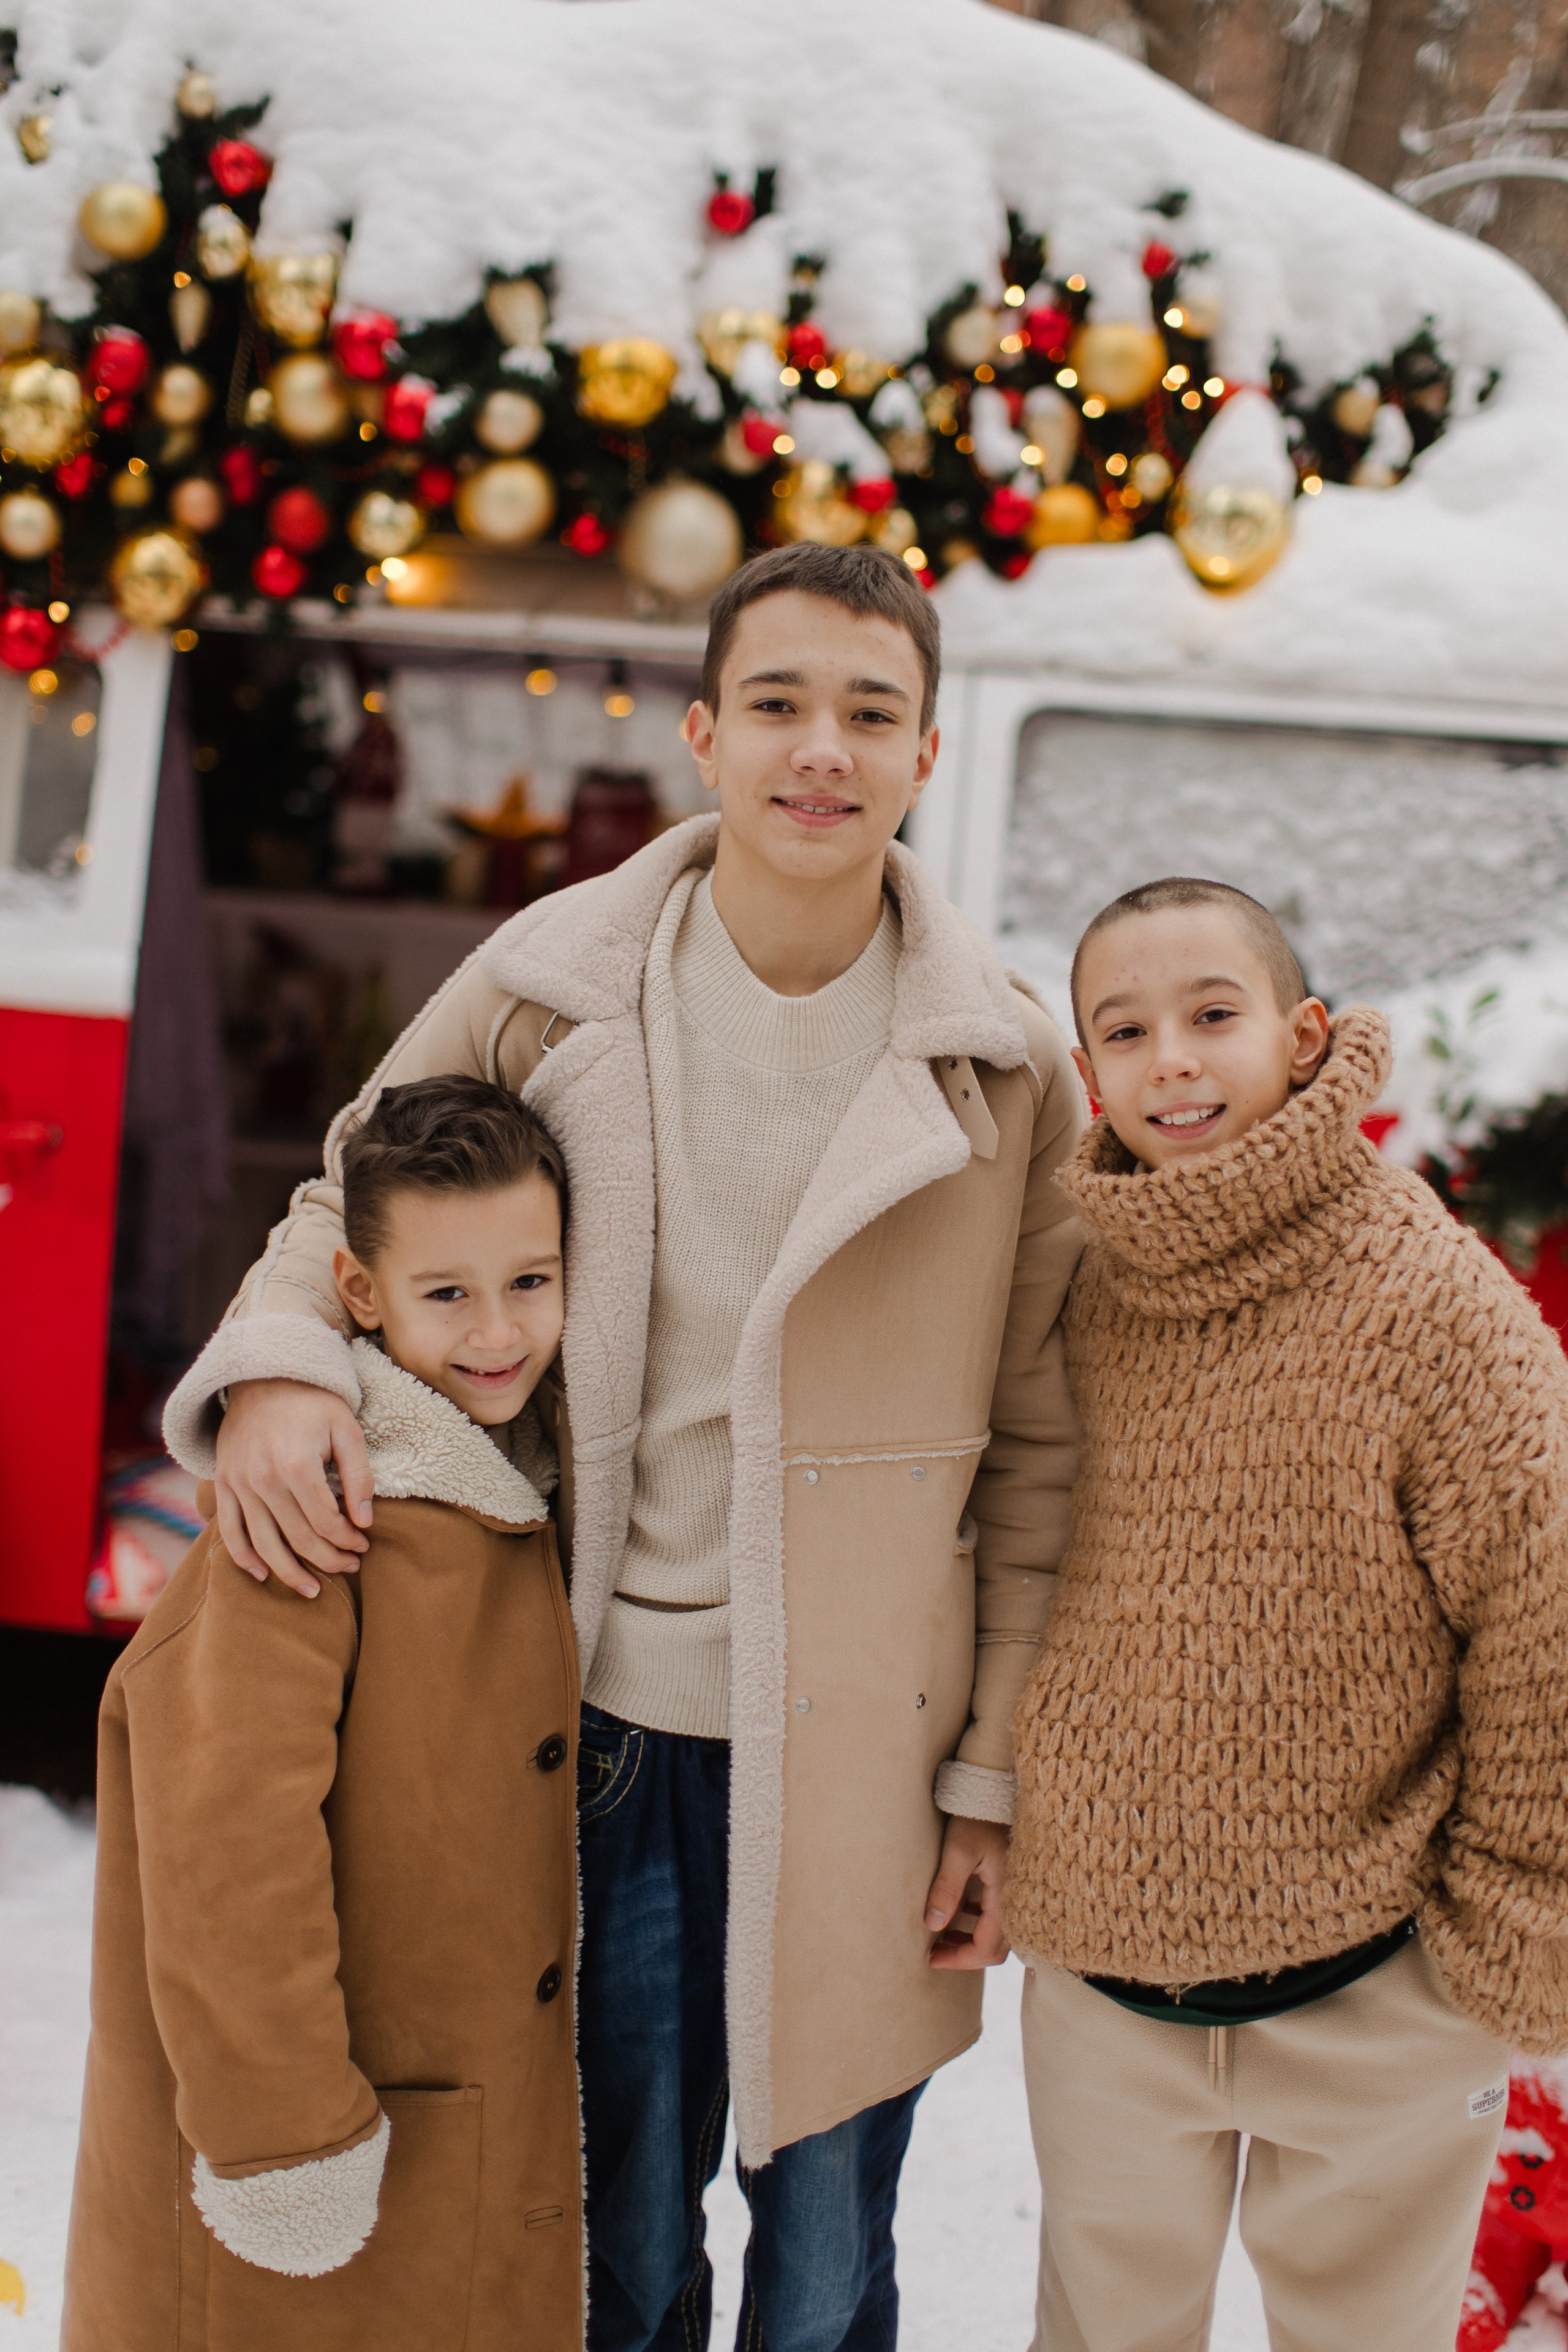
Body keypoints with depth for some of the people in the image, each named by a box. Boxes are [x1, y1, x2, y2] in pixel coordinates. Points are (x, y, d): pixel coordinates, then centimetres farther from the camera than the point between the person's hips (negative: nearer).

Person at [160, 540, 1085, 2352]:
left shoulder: (1009, 1069, -6)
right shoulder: (550, 987, -4)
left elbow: (1037, 1452, -1)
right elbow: (355, 1185, 11)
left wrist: (993, 1778, -1)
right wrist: (282, 1359, -11)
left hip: (859, 1747, -1)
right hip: (610, 1722, 1)